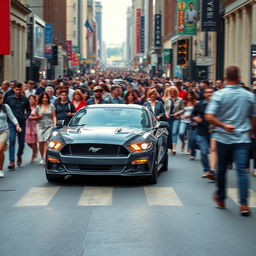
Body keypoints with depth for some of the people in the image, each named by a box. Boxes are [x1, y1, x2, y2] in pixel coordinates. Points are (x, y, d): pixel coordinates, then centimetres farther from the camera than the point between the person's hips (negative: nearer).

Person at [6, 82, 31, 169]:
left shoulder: (25, 99, 3)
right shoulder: (9, 99, 2)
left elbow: (29, 110, 14)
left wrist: (25, 116, -3)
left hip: (22, 123, 1)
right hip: (12, 123, -1)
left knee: (21, 142, 9)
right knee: (12, 141, -12)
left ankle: (19, 155, 39)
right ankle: (12, 162, -14)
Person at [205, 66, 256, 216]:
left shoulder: (219, 95, -6)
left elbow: (209, 117, -16)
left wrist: (224, 126, -11)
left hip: (223, 138, 0)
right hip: (243, 138, 1)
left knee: (222, 169, 15)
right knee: (242, 170, -4)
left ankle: (221, 199, 31)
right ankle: (244, 204, -14)